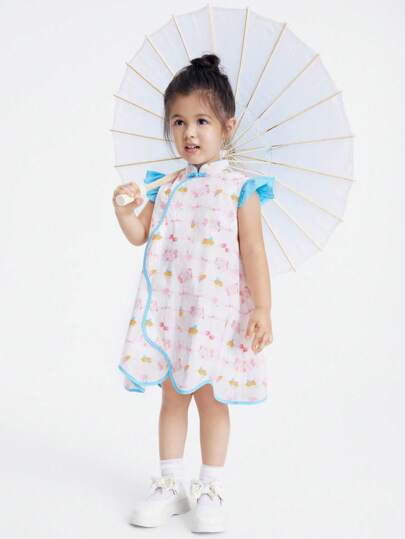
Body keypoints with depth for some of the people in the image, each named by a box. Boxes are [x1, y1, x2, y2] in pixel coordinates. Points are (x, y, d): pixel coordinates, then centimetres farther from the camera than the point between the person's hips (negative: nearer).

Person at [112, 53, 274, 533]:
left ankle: (210, 491, 19)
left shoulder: (239, 187, -5)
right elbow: (140, 235, 11)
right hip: (169, 311, 4)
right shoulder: (166, 188, 8)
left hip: (218, 312, -4)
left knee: (211, 398, 5)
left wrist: (262, 308, -11)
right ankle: (169, 486, 25)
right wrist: (123, 209, -9)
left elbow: (252, 250, -7)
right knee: (172, 396, 12)